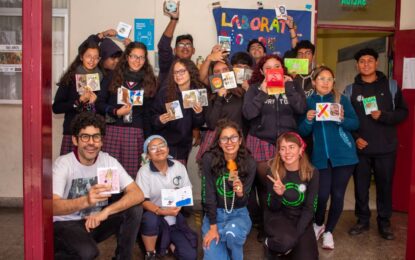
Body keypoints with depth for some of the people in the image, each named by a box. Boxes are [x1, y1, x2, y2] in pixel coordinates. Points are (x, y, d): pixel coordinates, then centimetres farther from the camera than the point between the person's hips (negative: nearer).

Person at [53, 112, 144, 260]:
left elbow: (137, 194, -17)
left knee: (134, 209, -19)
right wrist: (86, 201, -49)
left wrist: (105, 211, -31)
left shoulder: (108, 161, -8)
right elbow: (52, 207, -31)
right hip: (66, 224, -4)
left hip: (95, 220, 4)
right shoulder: (63, 164, -17)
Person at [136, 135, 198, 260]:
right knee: (150, 218, -39)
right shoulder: (144, 171, -12)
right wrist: (162, 211, -32)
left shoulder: (179, 166, -2)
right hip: (155, 216, -2)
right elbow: (143, 201, -16)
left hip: (175, 219, 2)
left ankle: (171, 244, 21)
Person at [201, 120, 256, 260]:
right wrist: (213, 226, -15)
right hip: (215, 213, 0)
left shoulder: (249, 163, -13)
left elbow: (244, 202, -8)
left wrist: (241, 194, -31)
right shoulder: (209, 159, -16)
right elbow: (208, 194, -12)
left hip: (239, 214, 1)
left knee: (232, 233, -33)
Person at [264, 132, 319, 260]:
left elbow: (309, 208, -7)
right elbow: (273, 208, -7)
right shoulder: (273, 171, -12)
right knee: (287, 241, -34)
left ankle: (284, 248, 14)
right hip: (278, 217, -2)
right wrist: (278, 194, -30)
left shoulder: (312, 173, -10)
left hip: (301, 219, 2)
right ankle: (271, 244, 2)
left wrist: (296, 234, -18)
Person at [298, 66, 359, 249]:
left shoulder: (342, 100, 2)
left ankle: (329, 231, 23)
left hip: (343, 155, 0)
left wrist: (342, 119, -18)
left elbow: (355, 124, 0)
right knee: (322, 194, -6)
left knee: (338, 195, 4)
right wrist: (308, 120, -17)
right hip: (321, 156, 0)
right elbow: (302, 132, 3)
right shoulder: (308, 102, 3)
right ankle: (318, 225, 24)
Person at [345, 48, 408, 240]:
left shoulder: (391, 86, 5)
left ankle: (384, 222, 22)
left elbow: (403, 113, 2)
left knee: (385, 186, 6)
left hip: (386, 148, 0)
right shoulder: (351, 90, 6)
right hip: (360, 148, 1)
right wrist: (355, 138, -7)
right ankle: (362, 220, 23)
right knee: (361, 186, 6)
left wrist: (383, 116, -15)